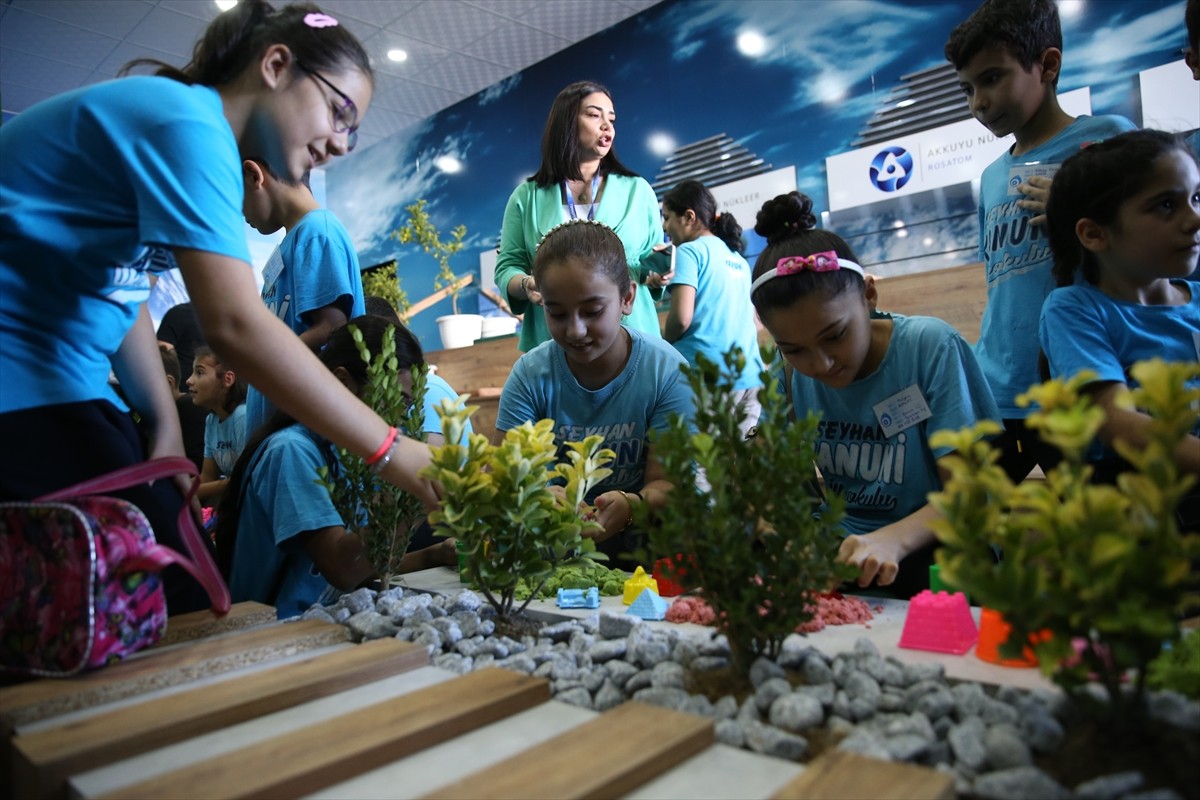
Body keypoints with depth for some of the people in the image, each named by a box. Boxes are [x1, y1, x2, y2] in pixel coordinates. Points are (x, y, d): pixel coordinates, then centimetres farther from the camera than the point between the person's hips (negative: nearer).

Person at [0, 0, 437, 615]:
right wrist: (389, 450, -27)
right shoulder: (185, 121, -18)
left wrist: (165, 423, 5)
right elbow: (235, 326, -30)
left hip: (58, 382, 9)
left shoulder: (191, 130, 12)